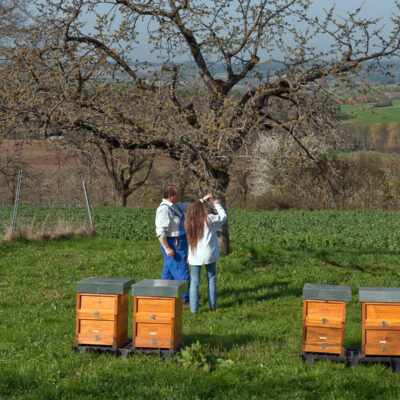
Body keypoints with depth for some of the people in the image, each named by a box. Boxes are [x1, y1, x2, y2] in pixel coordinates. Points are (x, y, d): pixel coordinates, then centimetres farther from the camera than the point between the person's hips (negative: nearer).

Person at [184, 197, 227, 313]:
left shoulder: (188, 223, -2)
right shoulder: (209, 219, -8)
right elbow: (223, 217, 5)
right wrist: (217, 205, 23)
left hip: (195, 256, 1)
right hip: (209, 255, -1)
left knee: (194, 281, 6)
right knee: (211, 279, 14)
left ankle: (193, 308, 2)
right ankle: (212, 306, 19)